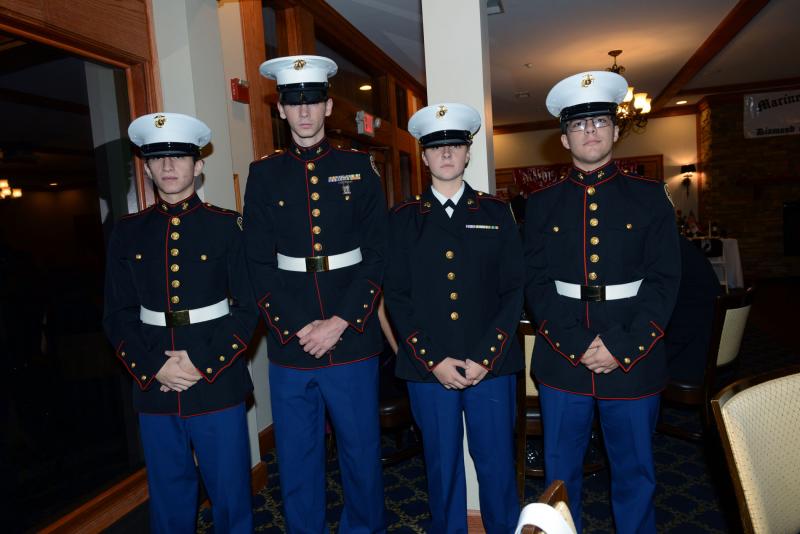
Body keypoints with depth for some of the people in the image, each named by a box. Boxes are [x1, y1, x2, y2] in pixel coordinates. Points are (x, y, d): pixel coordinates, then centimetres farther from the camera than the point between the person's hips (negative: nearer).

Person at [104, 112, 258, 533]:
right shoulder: (127, 232, 6)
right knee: (168, 499, 17)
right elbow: (117, 315, 5)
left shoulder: (227, 226, -2)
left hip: (218, 387, -2)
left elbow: (248, 308, -4)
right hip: (154, 390, 3)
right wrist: (154, 368, -9)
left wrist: (203, 364, -13)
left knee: (230, 494, 10)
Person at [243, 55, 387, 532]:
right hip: (290, 345, 1)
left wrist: (339, 323, -10)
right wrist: (295, 329, -9)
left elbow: (377, 256, -2)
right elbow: (260, 265, 2)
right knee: (297, 462, 13)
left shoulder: (360, 168, 3)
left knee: (362, 454, 13)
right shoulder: (264, 175, 6)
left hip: (353, 342, -1)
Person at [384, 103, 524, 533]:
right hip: (428, 369, 0)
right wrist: (433, 360, -8)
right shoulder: (403, 219, 5)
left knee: (497, 466, 10)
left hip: (491, 366, 0)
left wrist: (484, 358, -7)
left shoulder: (496, 213, 6)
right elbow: (397, 297, 1)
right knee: (442, 469, 13)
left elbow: (513, 290, 2)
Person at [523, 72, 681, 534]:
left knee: (635, 476, 14)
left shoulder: (651, 197, 3)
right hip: (562, 362, 1)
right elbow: (537, 283, -1)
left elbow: (664, 281, -3)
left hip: (634, 363, 0)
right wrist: (578, 345, -12)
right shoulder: (543, 204, 5)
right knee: (561, 475, 14)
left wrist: (622, 348, -13)